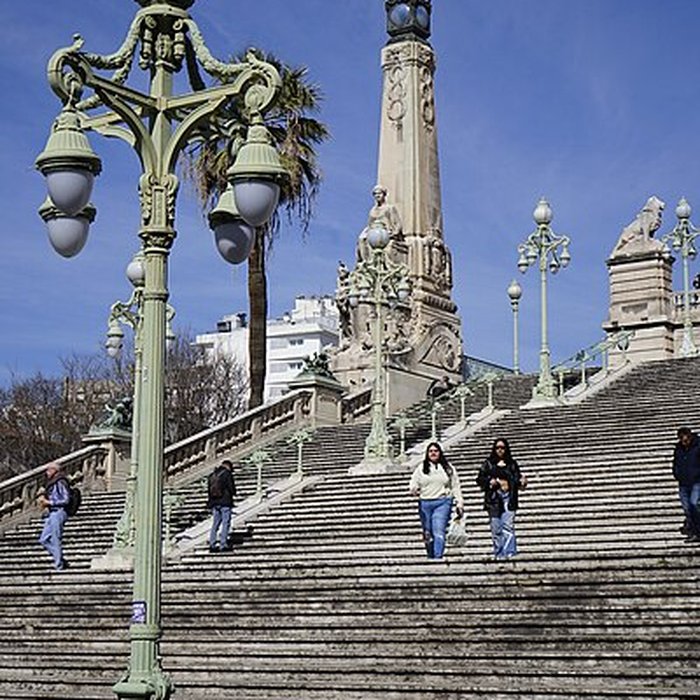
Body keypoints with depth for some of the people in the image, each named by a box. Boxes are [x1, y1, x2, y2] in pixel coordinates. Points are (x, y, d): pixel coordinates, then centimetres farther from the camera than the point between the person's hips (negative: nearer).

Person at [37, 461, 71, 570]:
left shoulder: (60, 483, -12)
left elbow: (66, 499, -17)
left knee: (56, 541, -6)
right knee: (44, 540, 9)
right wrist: (43, 499, 5)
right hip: (51, 514, 10)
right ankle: (62, 561, 14)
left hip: (58, 513, -10)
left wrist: (49, 502, -16)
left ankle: (59, 565, 3)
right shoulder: (52, 483, 16)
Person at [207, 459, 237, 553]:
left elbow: (209, 490, 16)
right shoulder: (227, 474, -5)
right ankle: (223, 544, -9)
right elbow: (232, 488, -8)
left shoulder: (212, 475, 15)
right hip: (225, 502, -6)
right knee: (226, 523, -4)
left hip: (214, 502, 6)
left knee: (215, 523, 10)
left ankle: (212, 544, 6)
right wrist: (233, 493, 15)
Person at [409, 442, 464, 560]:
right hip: (425, 503, 2)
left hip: (442, 503, -2)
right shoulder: (421, 468, 13)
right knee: (428, 533, 4)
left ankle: (438, 557, -21)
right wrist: (414, 490, -11)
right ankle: (430, 558, 13)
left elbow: (455, 487, 12)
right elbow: (414, 484, 11)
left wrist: (459, 503, 6)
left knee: (439, 531, -16)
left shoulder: (448, 468, 12)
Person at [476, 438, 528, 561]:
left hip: (508, 498, 0)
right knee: (496, 528, 1)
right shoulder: (488, 464, 10)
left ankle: (508, 553, -18)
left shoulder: (512, 464, 13)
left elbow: (517, 480, 13)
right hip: (493, 499, 0)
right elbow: (480, 480, 7)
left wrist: (522, 482, -8)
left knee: (508, 526, -13)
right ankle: (498, 554, 7)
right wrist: (489, 482, -11)